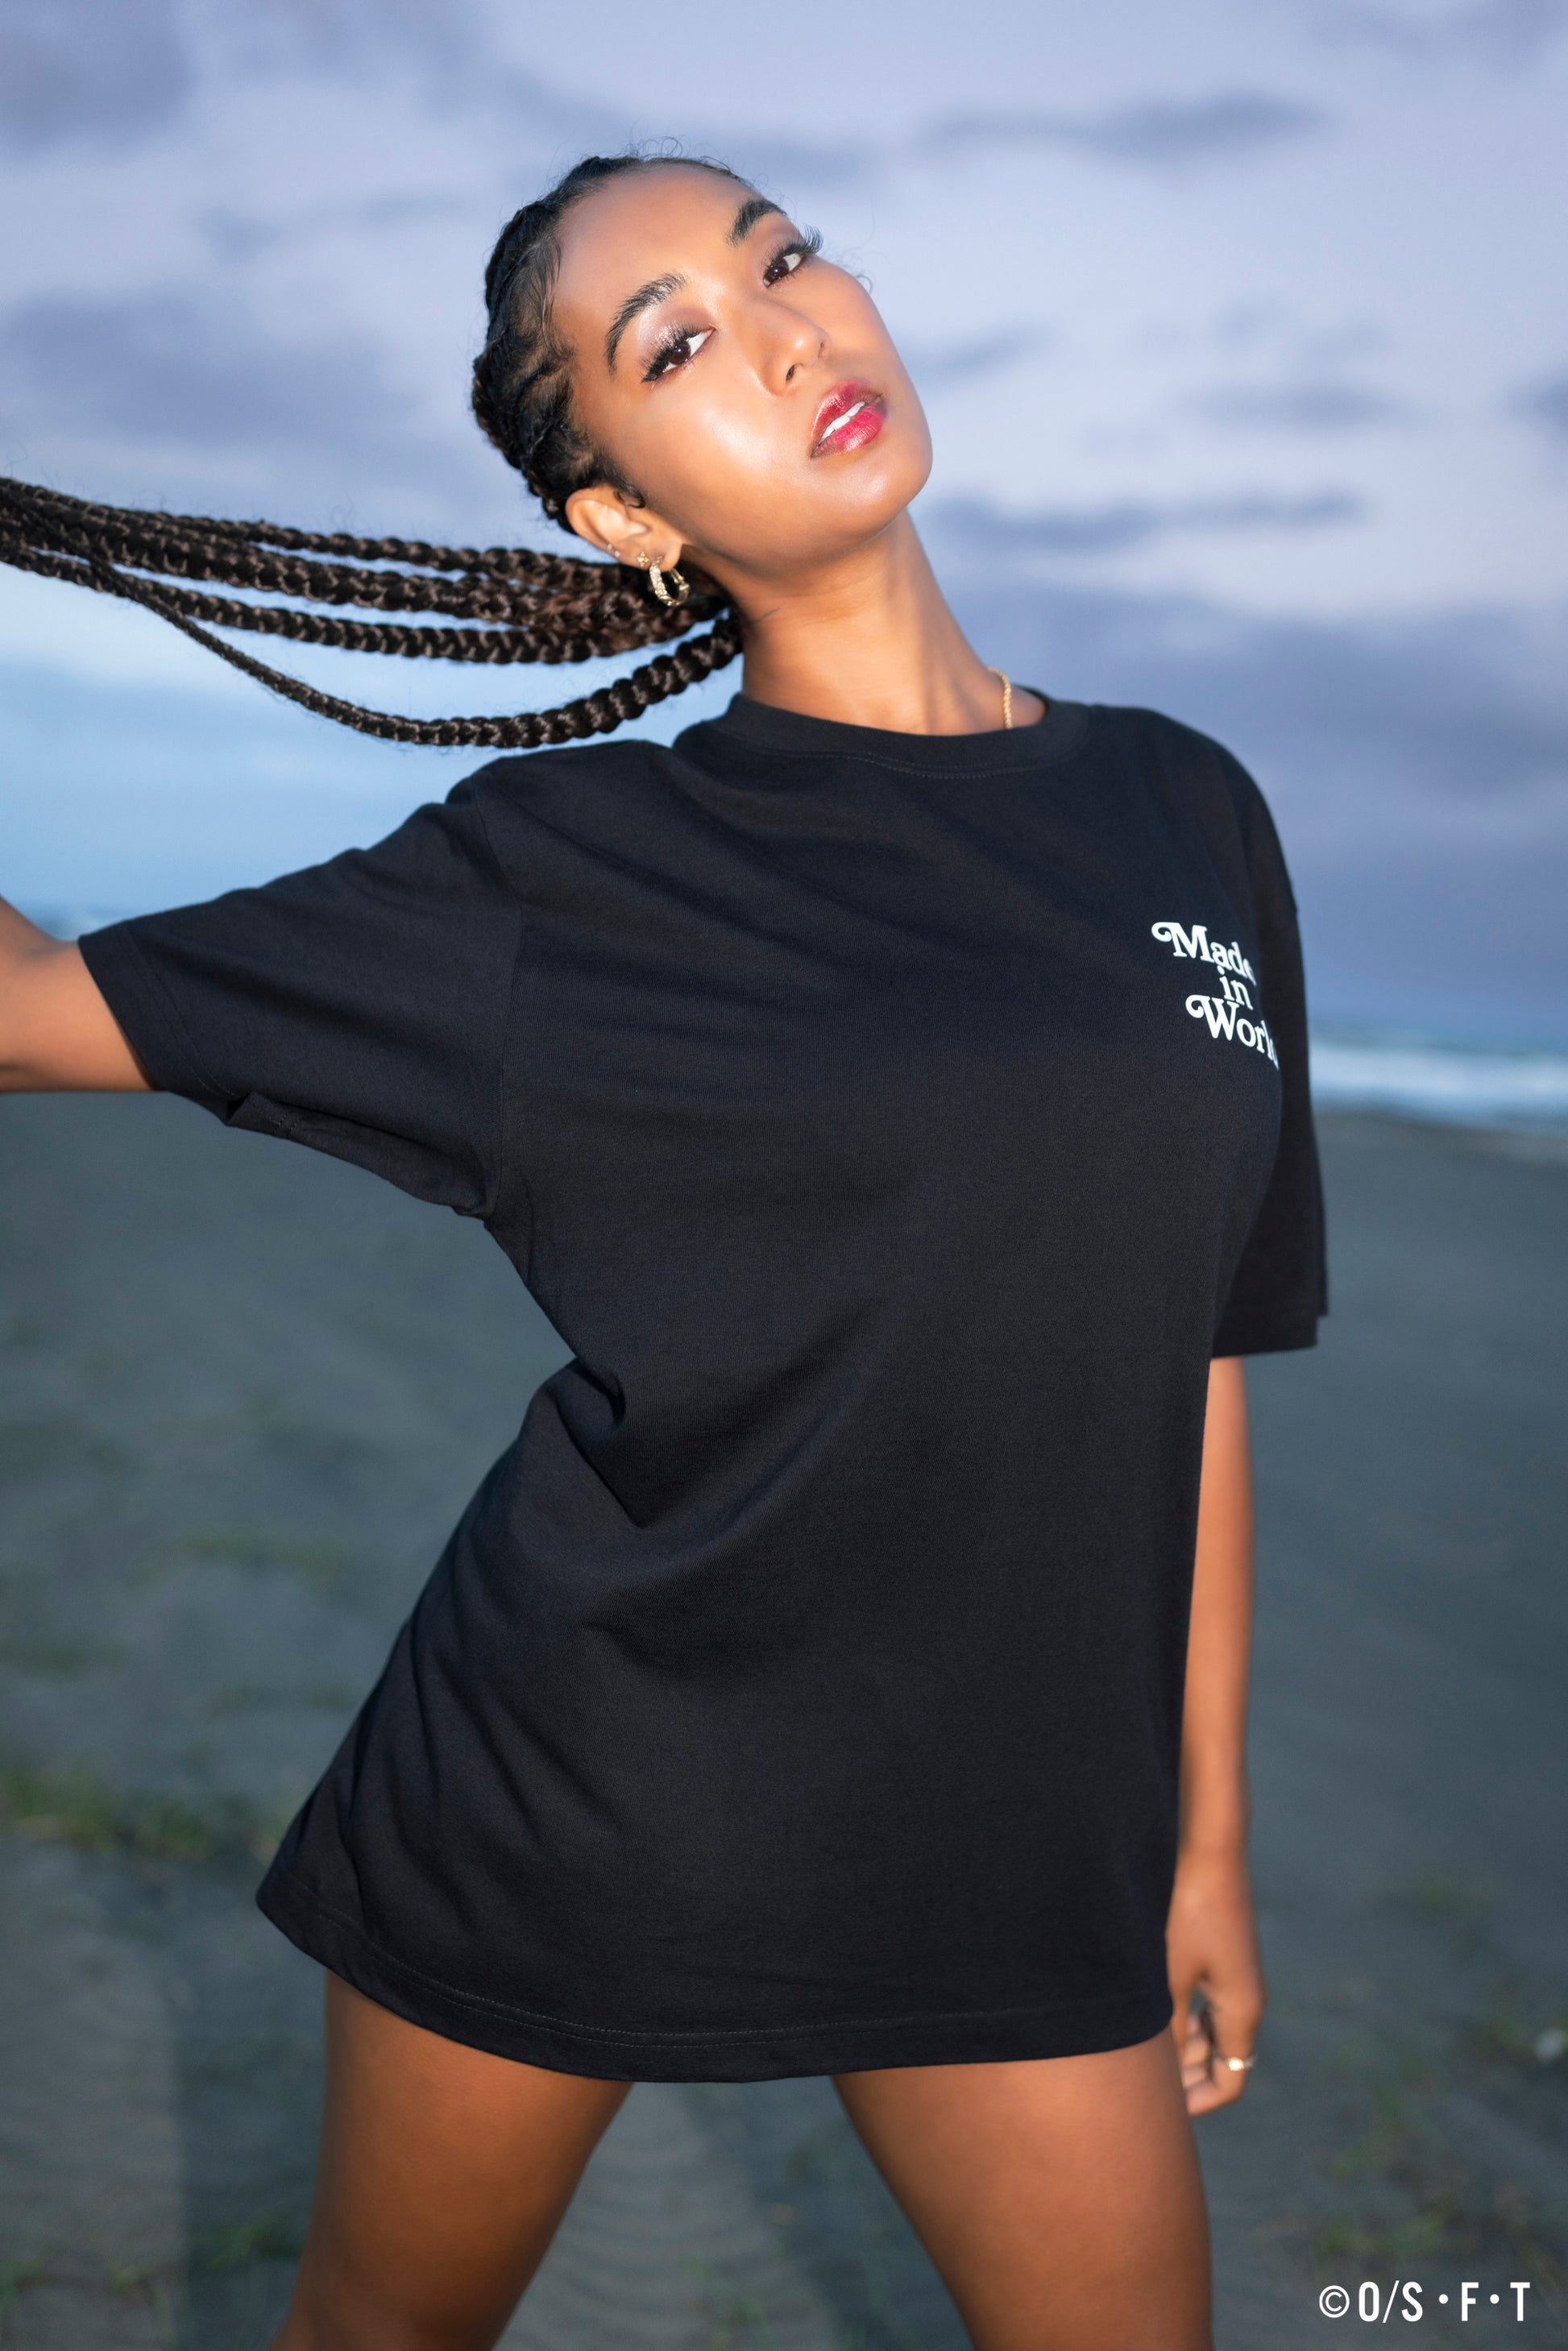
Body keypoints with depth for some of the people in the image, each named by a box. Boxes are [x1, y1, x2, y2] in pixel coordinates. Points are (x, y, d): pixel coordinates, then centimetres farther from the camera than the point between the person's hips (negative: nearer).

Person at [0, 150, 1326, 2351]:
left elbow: (1185, 1358, 6)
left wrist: (1206, 1829, 9)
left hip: (1003, 1831, 2)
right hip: (568, 1795, -2)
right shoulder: (568, 874, -7)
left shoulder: (1183, 817, 2)